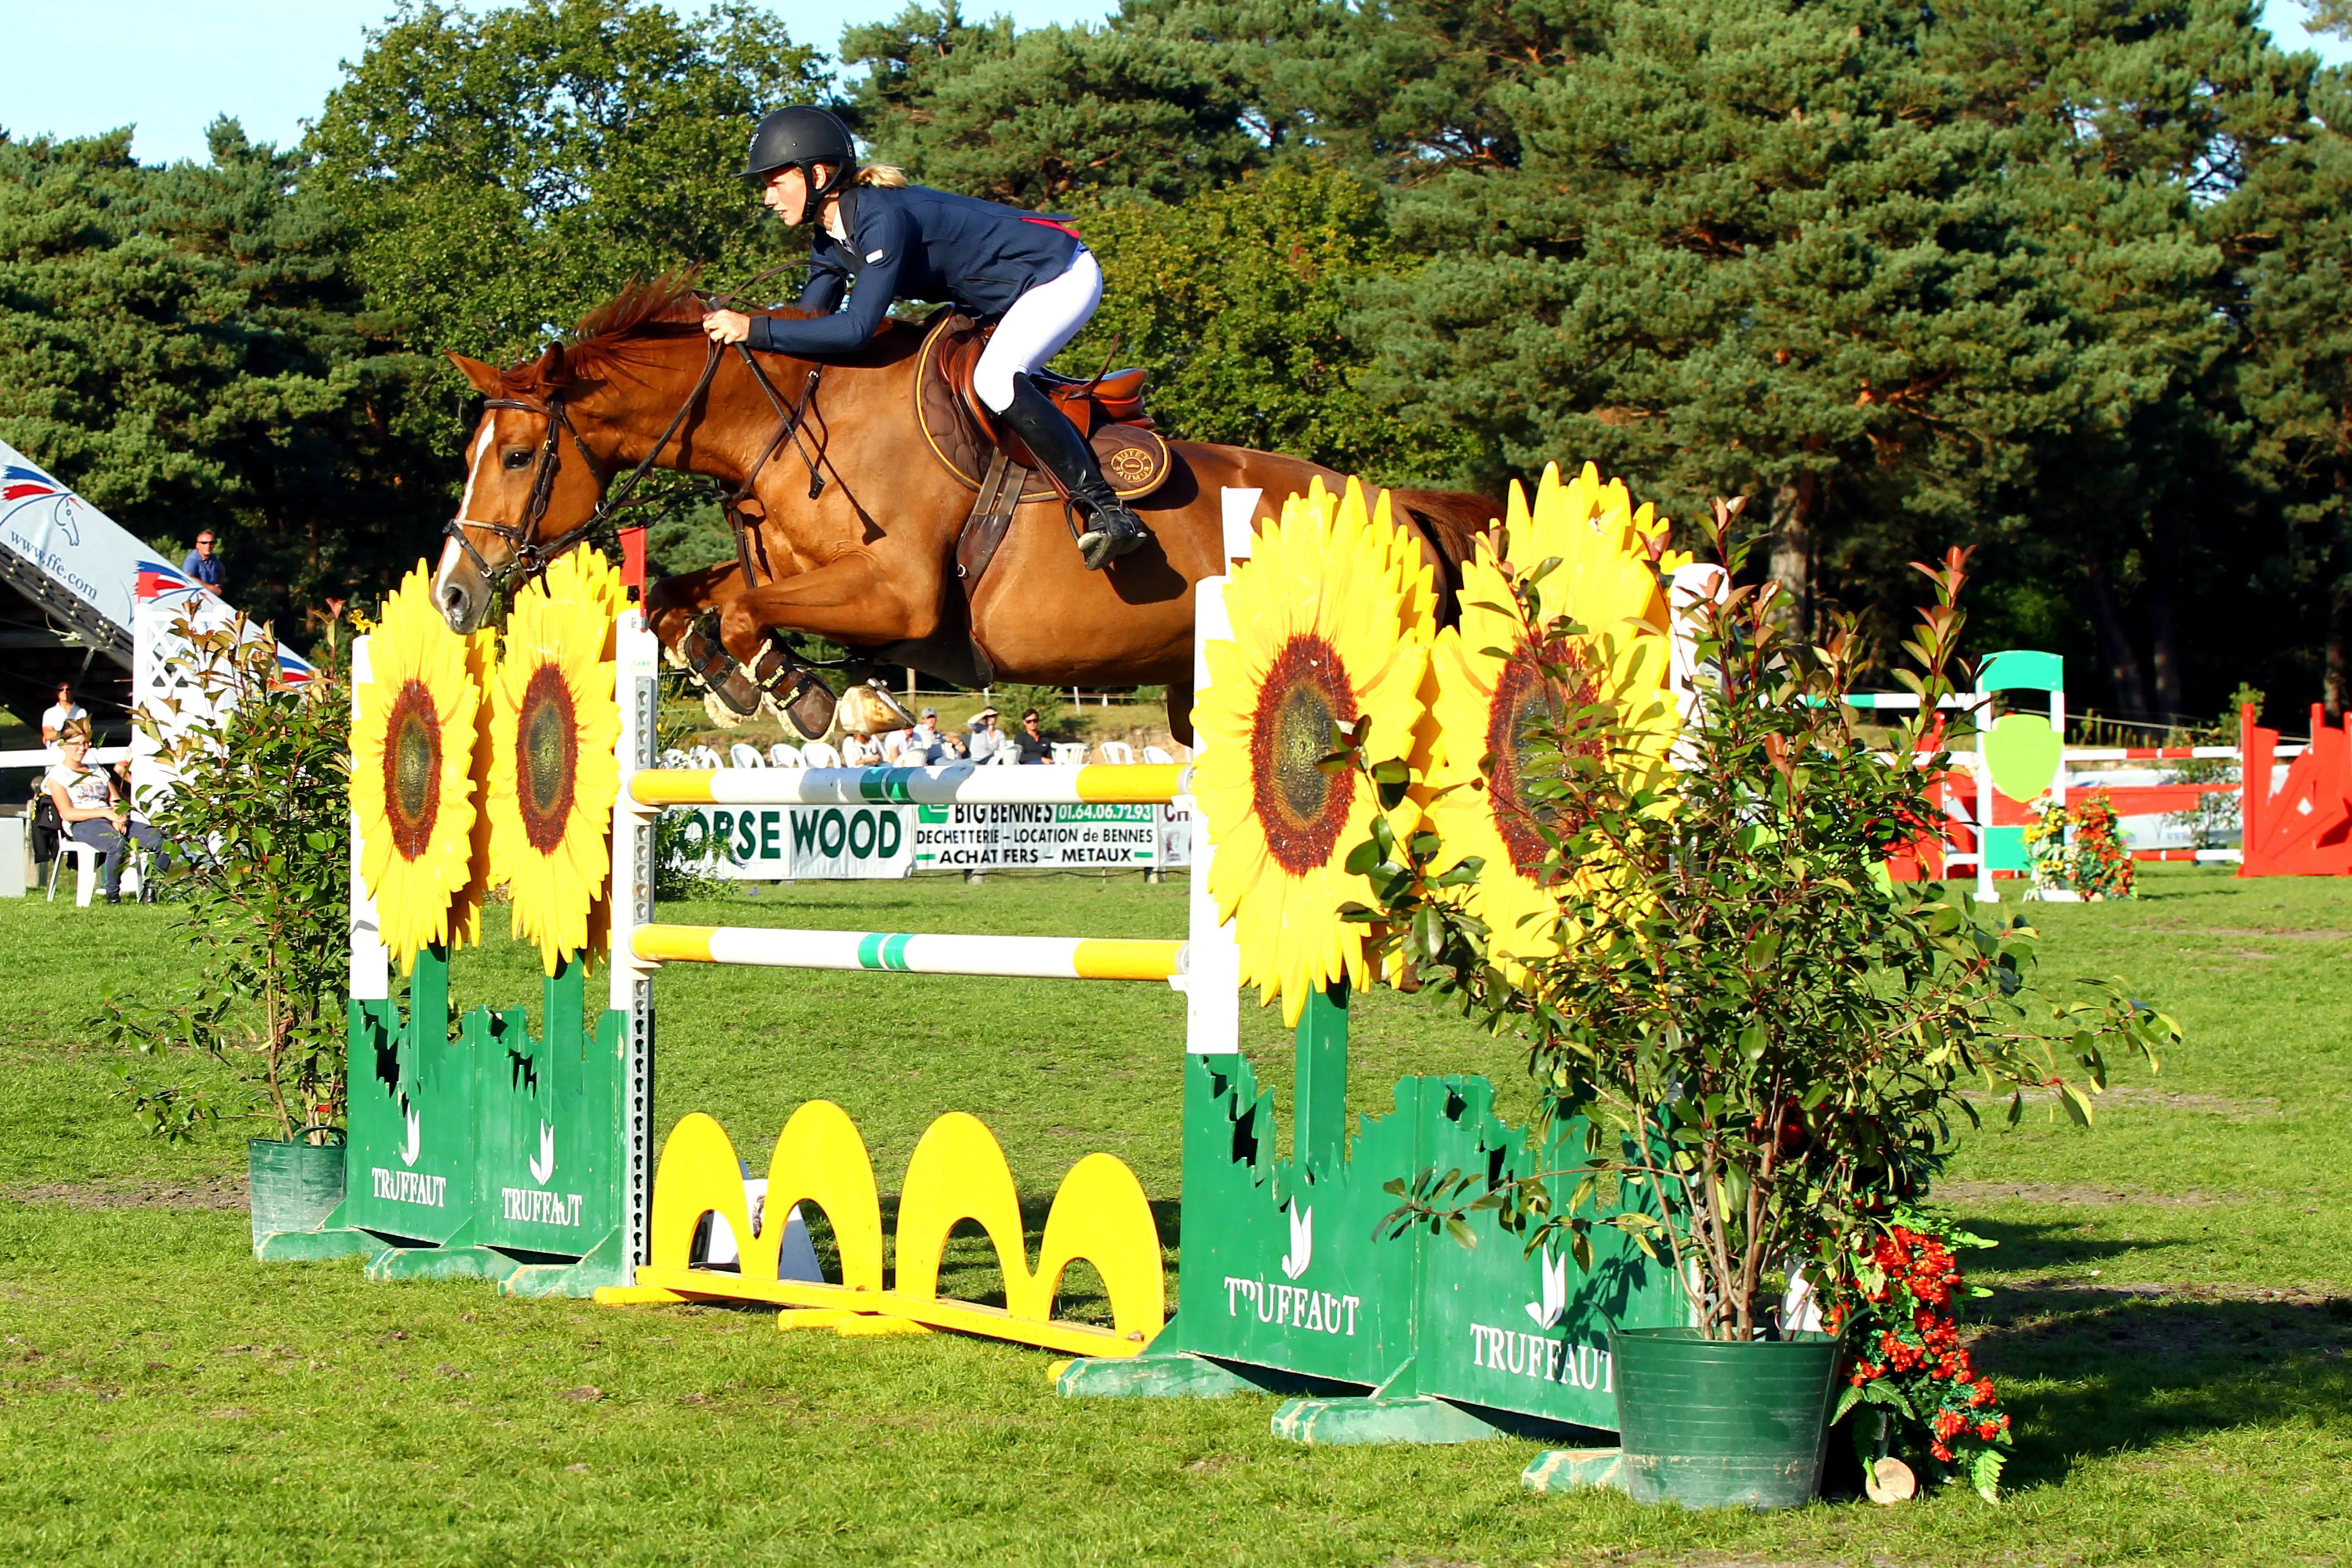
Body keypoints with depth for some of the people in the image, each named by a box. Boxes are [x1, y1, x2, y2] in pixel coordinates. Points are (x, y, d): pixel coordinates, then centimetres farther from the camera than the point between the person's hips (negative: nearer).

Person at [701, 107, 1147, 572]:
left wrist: (754, 329, -33)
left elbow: (857, 329, -33)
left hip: (1062, 275, -11)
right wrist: (729, 327, -5)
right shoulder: (833, 242, 2)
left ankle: (1107, 511, -30)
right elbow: (810, 322, 7)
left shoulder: (883, 220, -28)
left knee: (994, 380, -30)